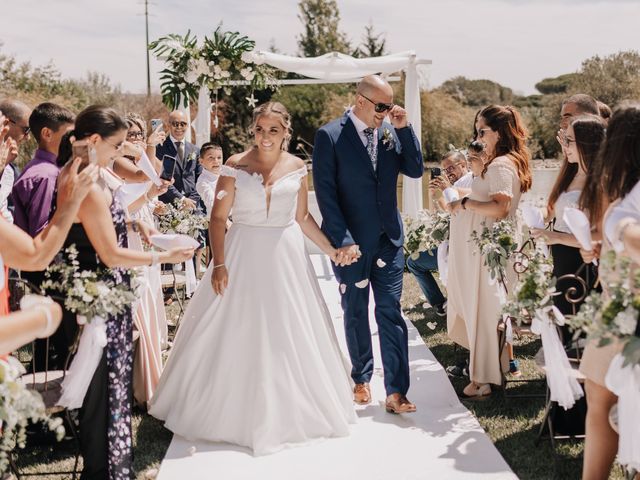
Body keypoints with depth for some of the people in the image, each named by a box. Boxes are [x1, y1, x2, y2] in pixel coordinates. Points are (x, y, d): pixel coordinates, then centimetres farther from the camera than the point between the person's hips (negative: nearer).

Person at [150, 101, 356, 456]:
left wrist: (331, 250, 7)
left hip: (286, 255, 3)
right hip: (244, 255, -2)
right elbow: (218, 217, -6)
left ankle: (289, 410, 28)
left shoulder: (296, 168, 2)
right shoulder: (235, 166, -6)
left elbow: (303, 217, 10)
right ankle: (235, 410, 21)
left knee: (288, 334, 10)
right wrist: (219, 264, -13)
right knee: (237, 332, 4)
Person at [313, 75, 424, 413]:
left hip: (388, 239, 3)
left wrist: (404, 128, -8)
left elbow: (415, 170, 2)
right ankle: (361, 379, 29)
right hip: (351, 243, -3)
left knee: (391, 314, -1)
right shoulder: (330, 135, -9)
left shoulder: (391, 132, 5)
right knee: (355, 314, 12)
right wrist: (342, 241, -16)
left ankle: (395, 392, 1)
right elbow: (325, 192, -11)